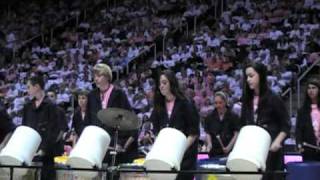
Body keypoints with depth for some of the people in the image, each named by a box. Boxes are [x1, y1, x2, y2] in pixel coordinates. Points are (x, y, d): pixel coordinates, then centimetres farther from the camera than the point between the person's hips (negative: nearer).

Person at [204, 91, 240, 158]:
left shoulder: (233, 117, 0)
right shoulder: (210, 117, 7)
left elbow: (236, 134, -2)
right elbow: (208, 133, 7)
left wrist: (229, 147, -15)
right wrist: (209, 144, -12)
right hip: (214, 152, 2)